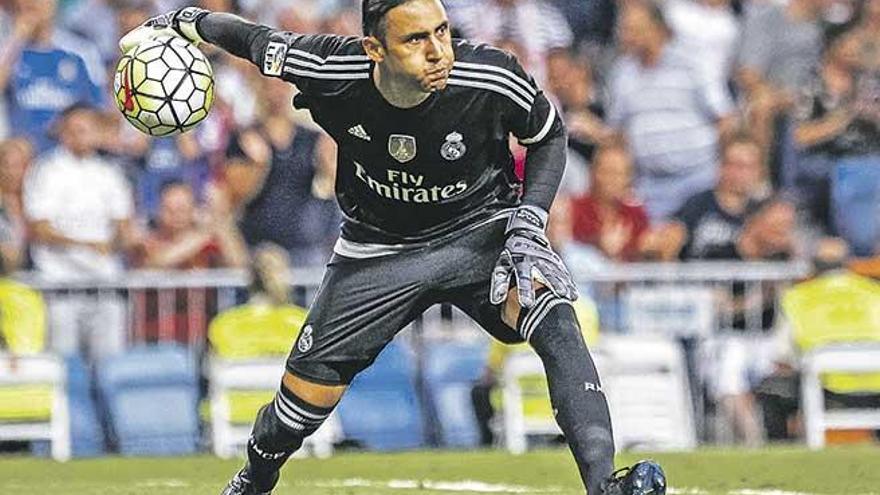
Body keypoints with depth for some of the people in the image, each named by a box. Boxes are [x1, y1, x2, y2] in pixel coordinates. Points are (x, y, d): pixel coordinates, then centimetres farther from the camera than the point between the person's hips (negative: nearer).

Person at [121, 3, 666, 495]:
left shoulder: (491, 77, -26)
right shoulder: (331, 71, -25)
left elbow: (549, 135, -6)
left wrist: (529, 221, -17)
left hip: (480, 230, -1)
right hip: (380, 246, 2)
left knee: (553, 317, -31)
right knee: (309, 384, 3)